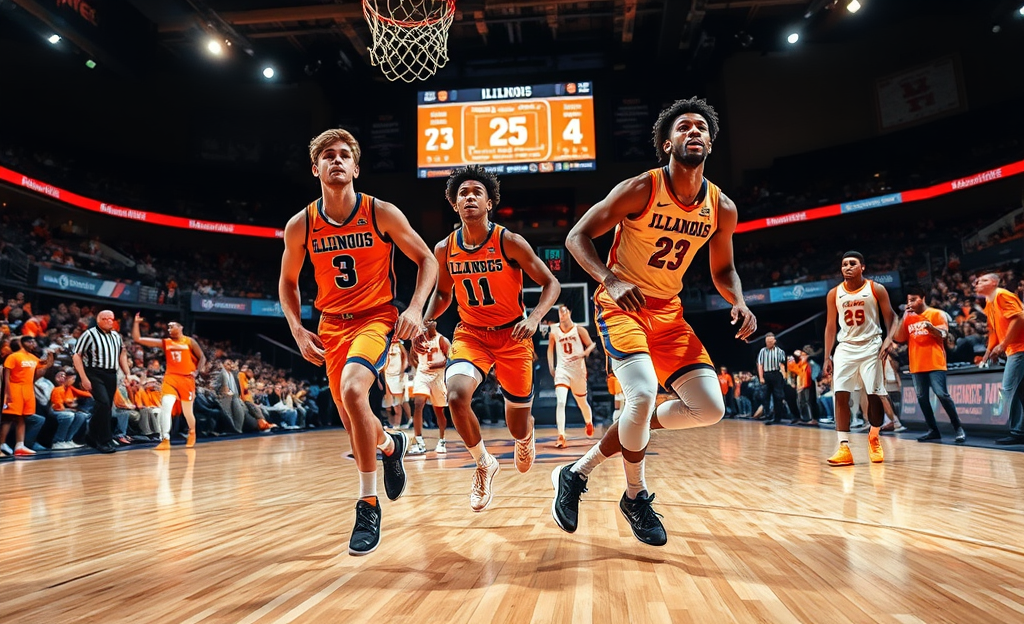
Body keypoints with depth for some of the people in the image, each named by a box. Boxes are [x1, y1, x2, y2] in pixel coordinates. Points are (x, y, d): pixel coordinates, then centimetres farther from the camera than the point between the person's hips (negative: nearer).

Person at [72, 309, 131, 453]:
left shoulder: (116, 336, 14)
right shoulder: (90, 334, -5)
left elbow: (122, 354, 22)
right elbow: (76, 356, -7)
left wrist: (128, 374, 11)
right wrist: (84, 378, -14)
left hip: (111, 375, 6)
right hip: (95, 374, -6)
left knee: (107, 407, 8)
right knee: (103, 403, -20)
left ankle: (92, 436, 26)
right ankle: (104, 440, -12)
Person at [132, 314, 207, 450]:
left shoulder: (189, 342, 3)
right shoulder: (164, 343, 8)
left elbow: (202, 357, 2)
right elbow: (137, 339, 5)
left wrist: (197, 371, -13)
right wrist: (136, 323, -2)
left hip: (187, 378, -1)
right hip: (170, 377, 2)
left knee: (187, 411, 9)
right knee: (165, 406, -21)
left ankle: (192, 434, 38)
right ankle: (165, 441, -17)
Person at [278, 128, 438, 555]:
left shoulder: (381, 213, -10)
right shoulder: (300, 226, -3)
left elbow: (426, 260, -2)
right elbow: (288, 282, 11)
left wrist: (415, 308, -16)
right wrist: (298, 331, -2)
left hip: (377, 317, -4)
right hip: (332, 325, 4)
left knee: (352, 390, -30)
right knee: (352, 422, 9)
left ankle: (368, 503, -16)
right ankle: (390, 445, 47)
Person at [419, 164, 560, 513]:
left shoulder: (510, 242, -14)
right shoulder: (444, 249, -4)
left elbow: (550, 283, -9)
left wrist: (534, 318, -26)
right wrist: (425, 324, -4)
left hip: (512, 336, -2)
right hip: (470, 334, 2)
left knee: (518, 425, 7)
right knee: (456, 396, -28)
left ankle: (526, 437, 50)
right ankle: (484, 464, -1)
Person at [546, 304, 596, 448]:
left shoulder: (579, 330, -4)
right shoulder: (554, 331, 2)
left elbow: (591, 345, -3)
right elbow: (550, 349, 13)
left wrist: (582, 354, -21)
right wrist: (551, 367, 5)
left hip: (578, 370, 0)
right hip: (562, 369, 0)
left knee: (582, 402, 16)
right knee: (560, 402, -19)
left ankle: (589, 422, 48)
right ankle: (561, 436, -20)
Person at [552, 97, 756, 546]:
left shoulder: (722, 208, 0)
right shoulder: (640, 189, -15)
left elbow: (722, 269, 14)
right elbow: (577, 237, -14)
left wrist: (739, 303, -8)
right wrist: (611, 280, -32)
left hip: (667, 311, 7)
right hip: (621, 304, -6)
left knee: (710, 410, -2)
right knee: (643, 395, -28)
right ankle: (636, 497, 3)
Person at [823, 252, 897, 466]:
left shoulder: (876, 289, -2)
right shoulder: (834, 294, 4)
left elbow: (890, 317, 0)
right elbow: (831, 326, 8)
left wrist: (889, 339, -19)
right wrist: (828, 356, 3)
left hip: (871, 346, -2)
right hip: (845, 348, 2)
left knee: (874, 395, 0)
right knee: (841, 396, -10)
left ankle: (874, 438, 25)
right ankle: (844, 448, -10)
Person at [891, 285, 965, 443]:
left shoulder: (936, 314, 0)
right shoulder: (908, 318, 13)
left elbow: (943, 335, -10)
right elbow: (899, 338, 5)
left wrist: (930, 326, -30)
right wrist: (904, 318, -2)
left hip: (935, 364, -5)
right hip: (916, 366, 5)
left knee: (942, 394, -12)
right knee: (922, 398, 4)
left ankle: (958, 428, -2)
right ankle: (933, 430, 12)